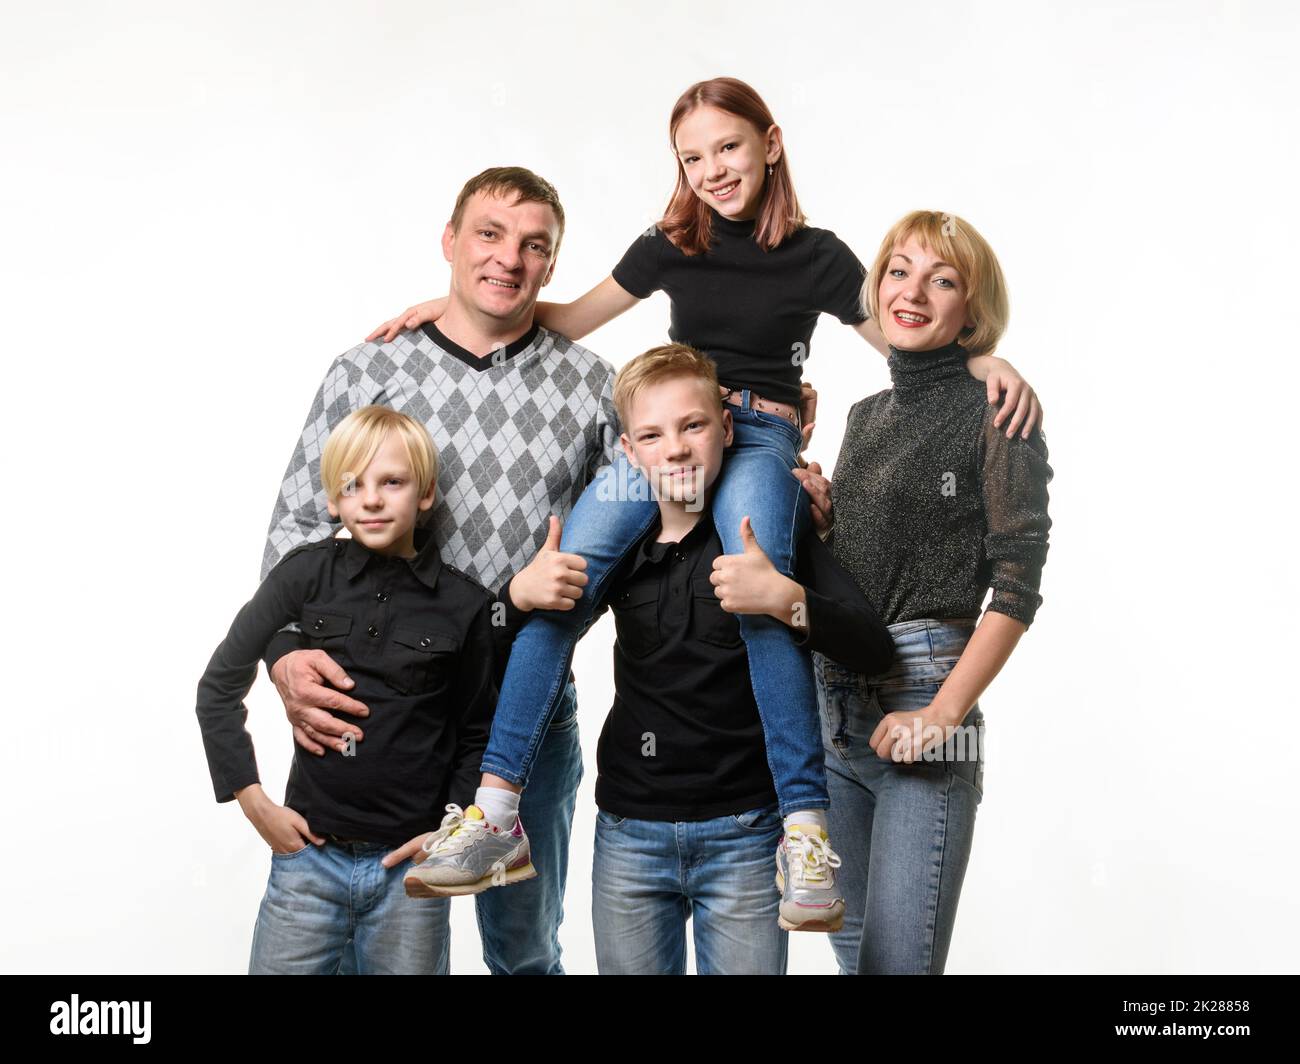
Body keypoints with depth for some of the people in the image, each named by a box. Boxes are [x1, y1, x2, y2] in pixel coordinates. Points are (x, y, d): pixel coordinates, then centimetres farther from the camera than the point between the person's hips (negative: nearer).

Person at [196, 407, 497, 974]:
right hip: (309, 855, 0)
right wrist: (253, 801, -2)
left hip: (410, 864, 0)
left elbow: (475, 736, 7)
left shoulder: (463, 603, -3)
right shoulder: (306, 574, -3)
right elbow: (219, 688, 3)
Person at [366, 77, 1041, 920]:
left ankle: (807, 824, -35)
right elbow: (573, 318, 23)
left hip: (763, 435, -2)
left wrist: (988, 361, -9)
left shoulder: (816, 257, 7)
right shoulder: (671, 247, 15)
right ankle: (496, 805, -24)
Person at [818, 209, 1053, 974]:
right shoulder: (867, 417, 16)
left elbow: (1017, 583, -10)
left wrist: (942, 713, -17)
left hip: (923, 700, -7)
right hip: (833, 703, 7)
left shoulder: (998, 416, -4)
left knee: (896, 959, -7)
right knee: (850, 945, 14)